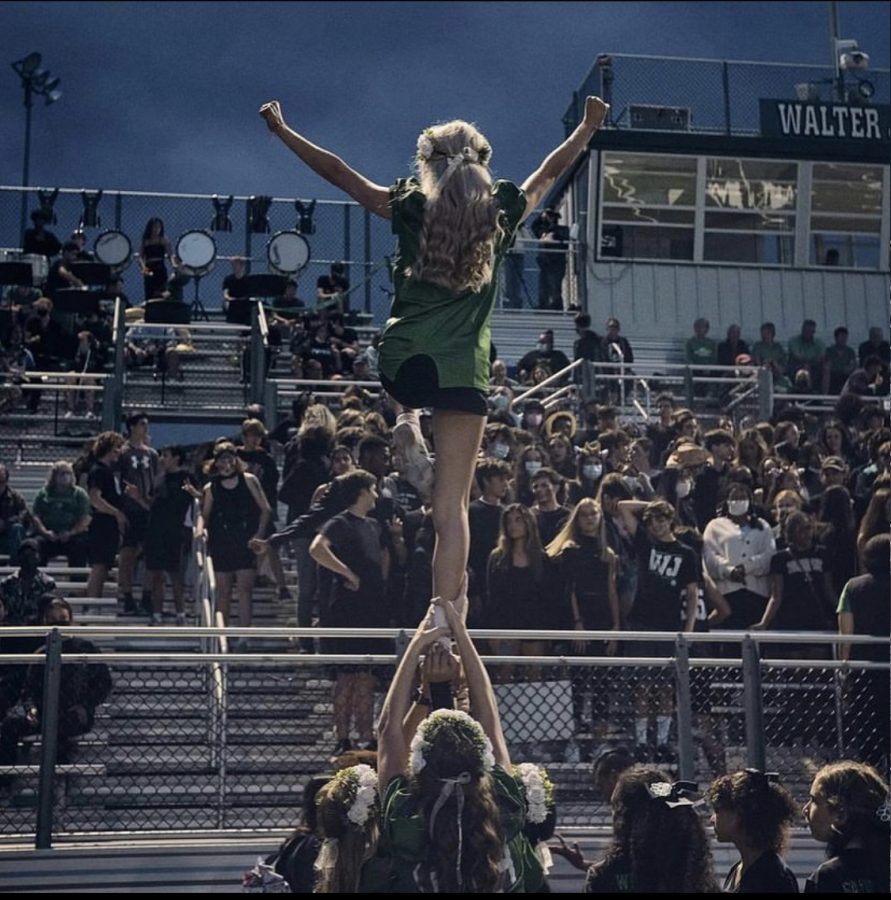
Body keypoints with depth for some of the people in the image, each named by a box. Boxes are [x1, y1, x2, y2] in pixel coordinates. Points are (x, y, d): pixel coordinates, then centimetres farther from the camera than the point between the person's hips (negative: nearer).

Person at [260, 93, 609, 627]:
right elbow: (552, 171, 23)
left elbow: (336, 171, 10)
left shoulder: (411, 208, 3)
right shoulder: (502, 214, 7)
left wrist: (282, 129, 22)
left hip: (402, 364, 0)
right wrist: (590, 126, 38)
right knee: (452, 506, -1)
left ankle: (406, 426, 21)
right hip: (464, 372, 0)